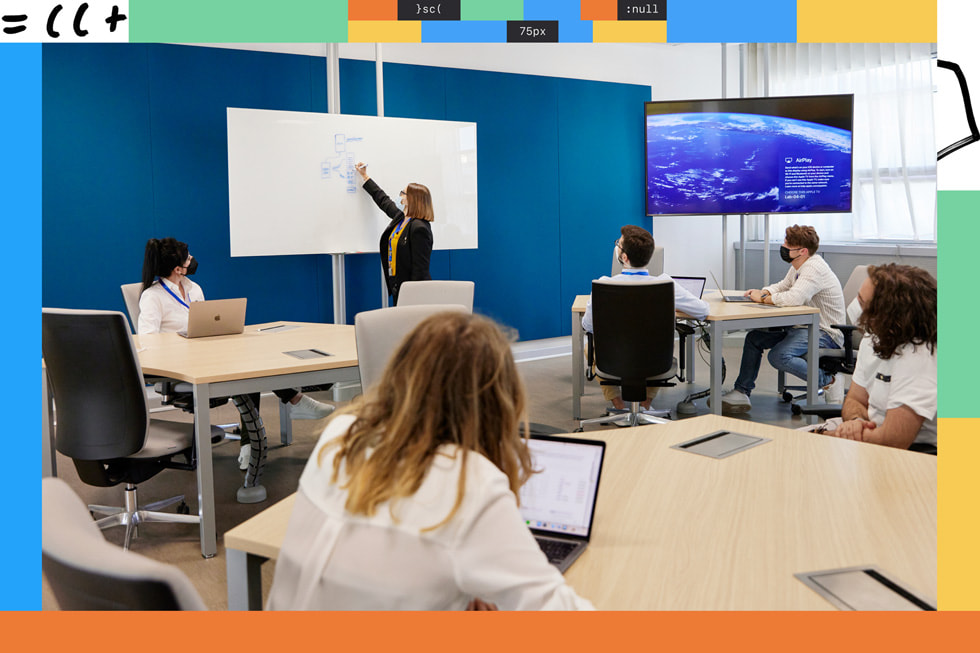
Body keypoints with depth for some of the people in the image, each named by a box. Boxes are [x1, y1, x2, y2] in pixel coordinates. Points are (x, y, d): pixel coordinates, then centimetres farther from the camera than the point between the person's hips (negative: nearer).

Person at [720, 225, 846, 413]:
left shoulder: (814, 269, -22)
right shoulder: (797, 267, 10)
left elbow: (795, 297, -36)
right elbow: (782, 286, 26)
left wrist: (764, 298, -19)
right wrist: (763, 292, 3)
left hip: (825, 333, -11)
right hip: (801, 327, 11)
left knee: (779, 356, -30)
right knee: (754, 338, 7)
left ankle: (828, 381, -11)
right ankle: (741, 393, 10)